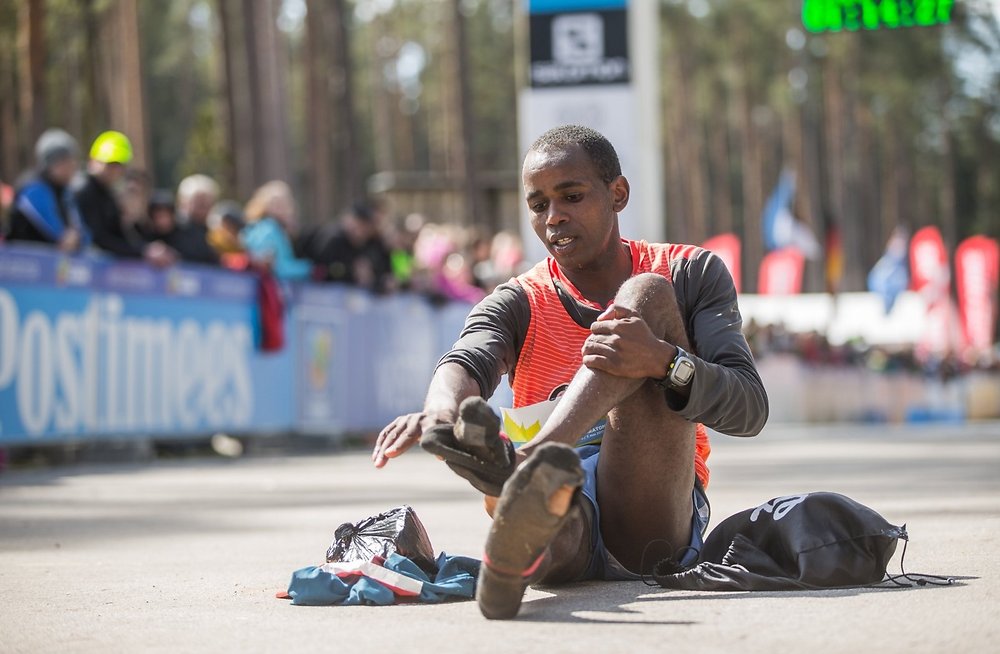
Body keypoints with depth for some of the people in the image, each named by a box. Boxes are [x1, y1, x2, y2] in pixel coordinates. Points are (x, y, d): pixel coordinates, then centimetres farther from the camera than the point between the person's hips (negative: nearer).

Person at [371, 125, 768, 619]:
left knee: (647, 296, -19)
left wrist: (664, 362, -23)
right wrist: (443, 410, -35)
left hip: (656, 516, 0)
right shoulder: (519, 304, 17)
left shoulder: (691, 273, 14)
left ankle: (524, 464, -44)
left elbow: (749, 409, -1)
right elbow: (466, 361, -8)